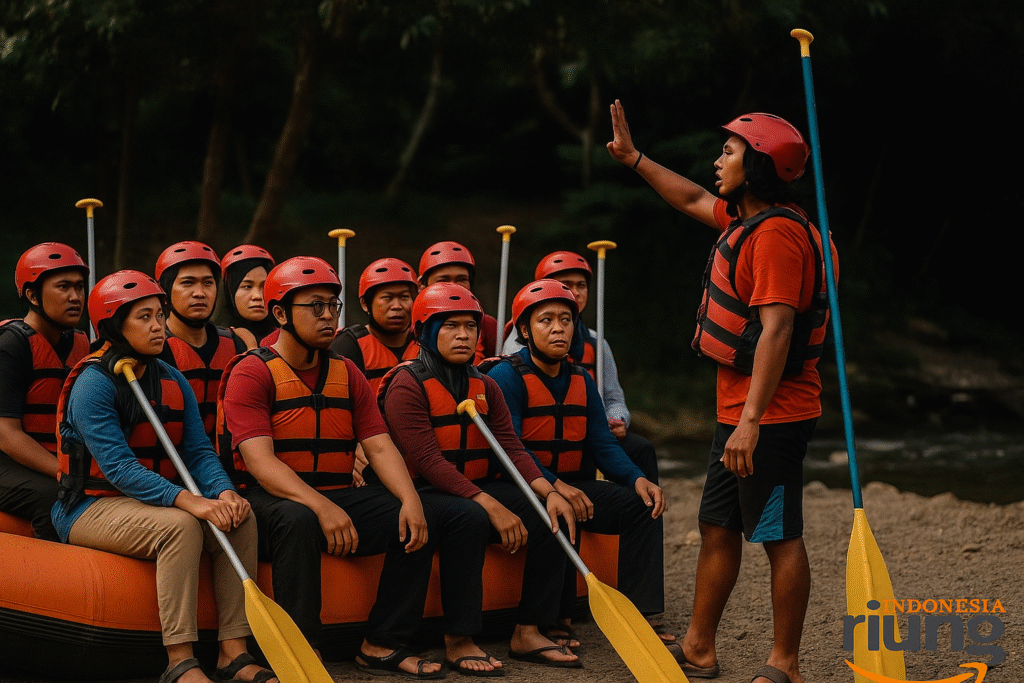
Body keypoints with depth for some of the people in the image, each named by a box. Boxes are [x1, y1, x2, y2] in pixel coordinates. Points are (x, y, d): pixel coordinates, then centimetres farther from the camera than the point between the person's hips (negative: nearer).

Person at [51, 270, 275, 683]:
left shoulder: (173, 381, 10)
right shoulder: (93, 384, -15)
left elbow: (199, 451, 3)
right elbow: (118, 466, -24)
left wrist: (223, 492, -20)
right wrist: (187, 501, -35)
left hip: (151, 502, 7)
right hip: (91, 506, -7)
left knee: (240, 518, -15)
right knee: (180, 526, -33)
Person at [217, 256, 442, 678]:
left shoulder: (347, 375, 14)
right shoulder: (252, 373, -6)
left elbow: (379, 446, 5)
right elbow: (260, 461, -19)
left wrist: (410, 501, -16)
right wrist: (320, 506, -33)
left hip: (337, 498, 6)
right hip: (269, 502, -6)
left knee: (413, 523, -15)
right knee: (297, 520, -38)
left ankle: (382, 646, -8)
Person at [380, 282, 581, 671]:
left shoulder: (484, 387, 14)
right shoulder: (408, 385, -10)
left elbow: (510, 448, 3)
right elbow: (428, 461, -20)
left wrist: (548, 491, -17)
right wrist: (491, 506, -28)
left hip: (480, 487, 7)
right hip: (424, 493, -7)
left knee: (550, 516, -13)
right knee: (470, 516, -37)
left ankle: (528, 633, -8)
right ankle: (458, 641, -29)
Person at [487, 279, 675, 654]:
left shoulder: (582, 381, 14)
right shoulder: (506, 377, -8)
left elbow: (603, 445, 7)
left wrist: (637, 478, -13)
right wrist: (554, 486, -33)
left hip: (572, 485, 7)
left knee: (643, 505, -11)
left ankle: (638, 616, -14)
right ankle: (555, 620, -24)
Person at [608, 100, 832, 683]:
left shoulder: (778, 232, -19)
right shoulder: (745, 219, 12)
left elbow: (776, 331, -26)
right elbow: (692, 200, 33)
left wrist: (751, 420, -30)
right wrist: (634, 159, 36)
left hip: (772, 416, -11)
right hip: (740, 412, 11)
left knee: (781, 537, -2)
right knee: (719, 527, 15)